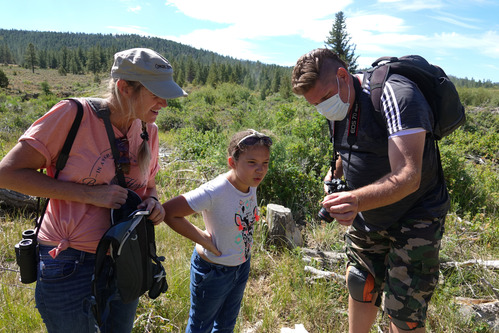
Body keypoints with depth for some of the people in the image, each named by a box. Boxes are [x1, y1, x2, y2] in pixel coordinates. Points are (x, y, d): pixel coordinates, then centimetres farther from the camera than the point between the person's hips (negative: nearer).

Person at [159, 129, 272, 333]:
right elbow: (168, 212, -32)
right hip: (213, 270, -6)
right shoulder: (215, 192, -33)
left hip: (242, 266, 6)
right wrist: (202, 238, -26)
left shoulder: (251, 184, -10)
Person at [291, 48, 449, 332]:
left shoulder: (395, 95, -28)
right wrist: (335, 173, 0)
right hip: (366, 219, 7)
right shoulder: (338, 106, -2)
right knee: (360, 287, 18)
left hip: (414, 220, -7)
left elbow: (408, 177, -37)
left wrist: (358, 200, -52)